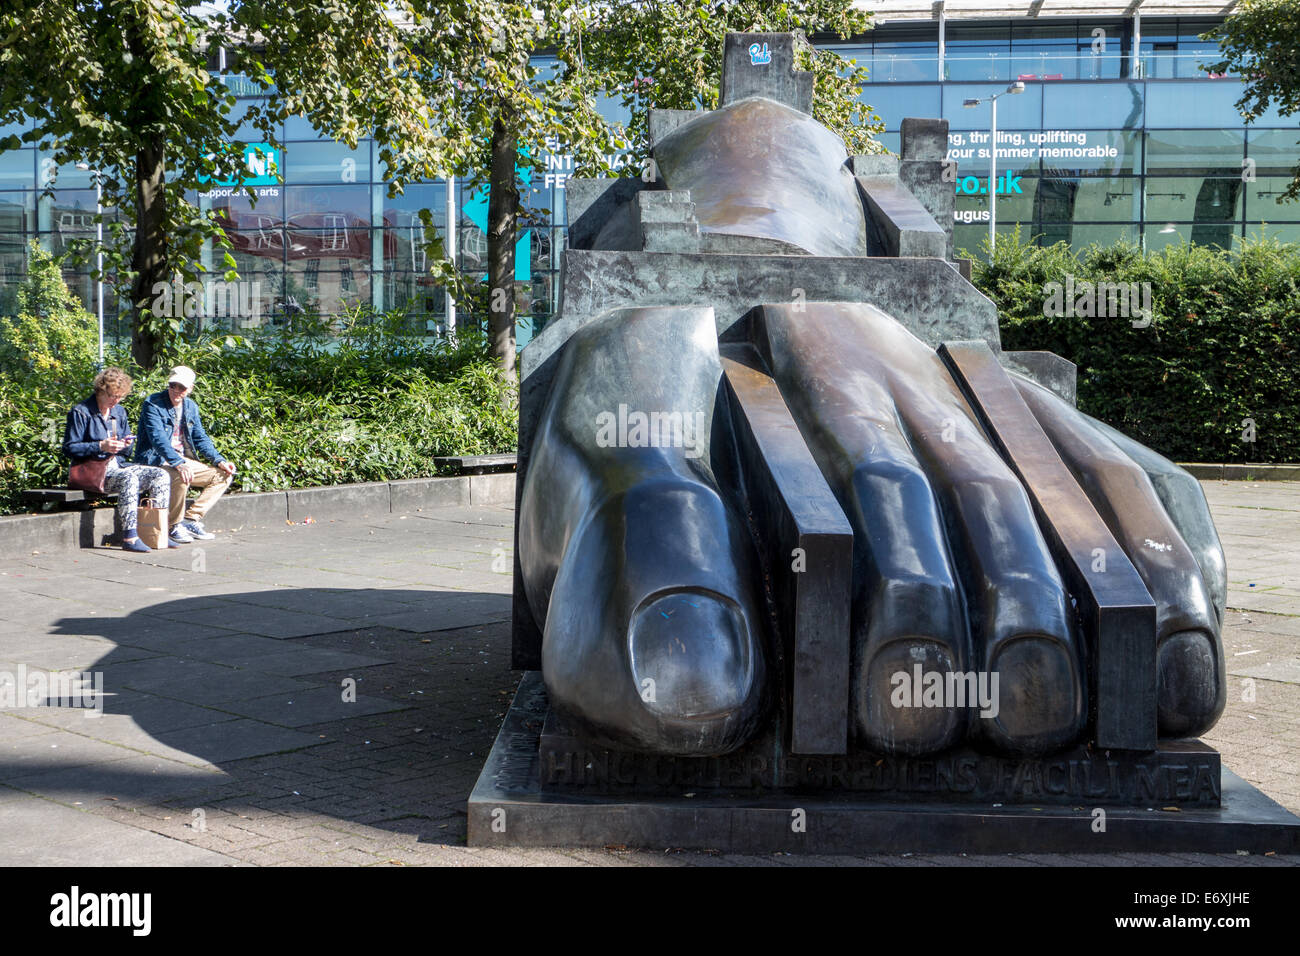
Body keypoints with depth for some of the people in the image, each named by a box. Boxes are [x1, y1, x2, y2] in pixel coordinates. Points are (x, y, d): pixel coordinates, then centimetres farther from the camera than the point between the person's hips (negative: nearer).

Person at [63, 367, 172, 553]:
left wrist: (126, 443, -3)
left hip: (117, 465, 7)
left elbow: (128, 441, 24)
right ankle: (130, 537, -40)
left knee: (161, 475, -12)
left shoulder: (119, 411, 16)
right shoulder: (81, 412, -5)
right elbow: (69, 448, -10)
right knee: (129, 478, -37)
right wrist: (101, 446, -21)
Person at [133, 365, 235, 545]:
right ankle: (174, 526, -18)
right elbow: (158, 438, -25)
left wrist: (219, 460, 0)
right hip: (155, 461, -8)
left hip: (183, 460, 8)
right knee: (180, 476, -38)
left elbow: (201, 438, 16)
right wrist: (178, 463, -39)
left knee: (223, 475, 0)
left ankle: (191, 518, -8)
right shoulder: (153, 404, -12)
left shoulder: (191, 407, 11)